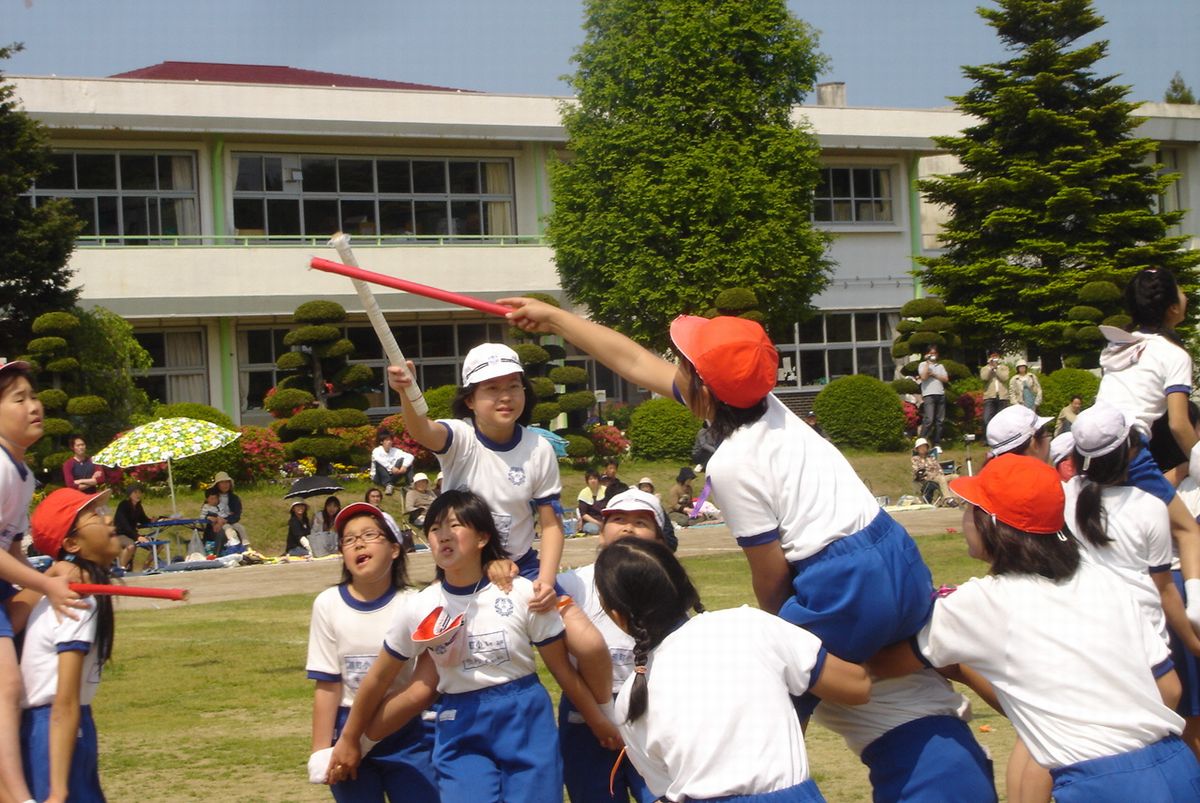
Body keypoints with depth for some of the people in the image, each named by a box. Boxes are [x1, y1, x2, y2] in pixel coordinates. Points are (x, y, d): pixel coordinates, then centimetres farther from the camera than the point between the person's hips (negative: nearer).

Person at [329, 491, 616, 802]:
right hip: (461, 732, 1)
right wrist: (348, 739, 14)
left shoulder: (523, 594, -7)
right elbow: (379, 678, 8)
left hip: (526, 721, -1)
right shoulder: (418, 609, -3)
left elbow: (562, 668, 1)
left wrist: (600, 723, 6)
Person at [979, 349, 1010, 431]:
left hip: (1002, 397, 1)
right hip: (989, 397, -1)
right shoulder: (985, 368, 13)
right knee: (987, 420, -12)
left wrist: (996, 367, -3)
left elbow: (1004, 377, -5)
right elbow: (984, 377, -8)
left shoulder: (1004, 368, 14)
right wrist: (990, 367, -5)